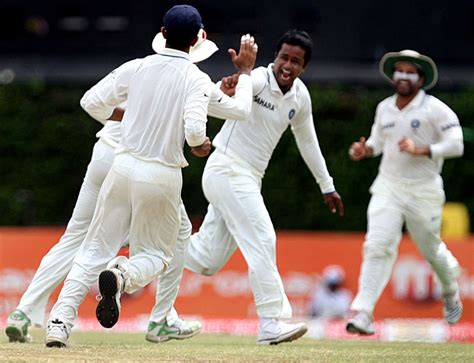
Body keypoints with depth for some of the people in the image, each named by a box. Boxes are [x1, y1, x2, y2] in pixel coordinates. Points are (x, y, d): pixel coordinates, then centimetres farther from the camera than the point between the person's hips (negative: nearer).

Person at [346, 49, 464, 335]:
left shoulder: (435, 109, -9)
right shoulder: (384, 108, 7)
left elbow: (456, 145, -14)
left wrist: (420, 150, -25)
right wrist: (364, 150, 0)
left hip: (424, 191, -3)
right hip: (388, 188, 3)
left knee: (431, 249, 12)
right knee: (378, 246, -14)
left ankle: (451, 291, 45)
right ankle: (363, 314, -21)